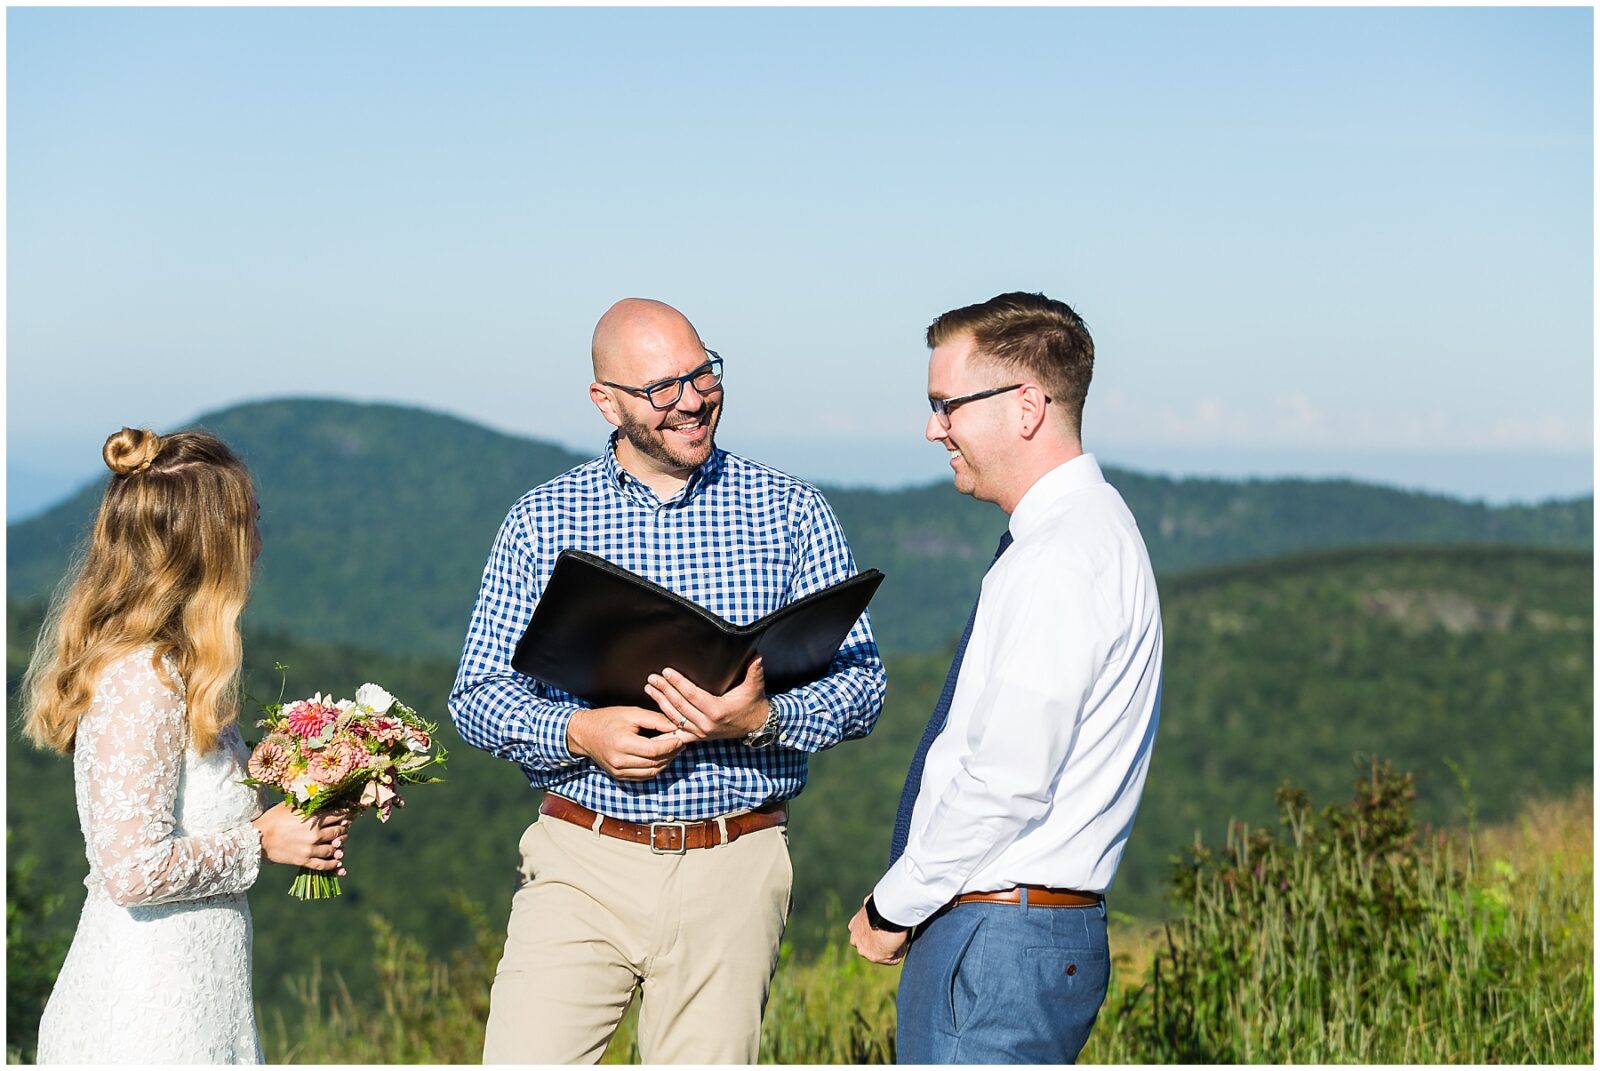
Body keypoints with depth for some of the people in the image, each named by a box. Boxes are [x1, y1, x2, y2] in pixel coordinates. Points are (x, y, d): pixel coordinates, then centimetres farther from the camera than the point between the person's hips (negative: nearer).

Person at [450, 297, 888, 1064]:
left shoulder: (792, 513, 4)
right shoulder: (542, 521, 6)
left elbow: (861, 686, 2)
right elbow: (477, 695, 4)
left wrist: (762, 718, -18)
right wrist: (581, 733, -15)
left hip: (732, 871, 0)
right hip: (580, 864, 0)